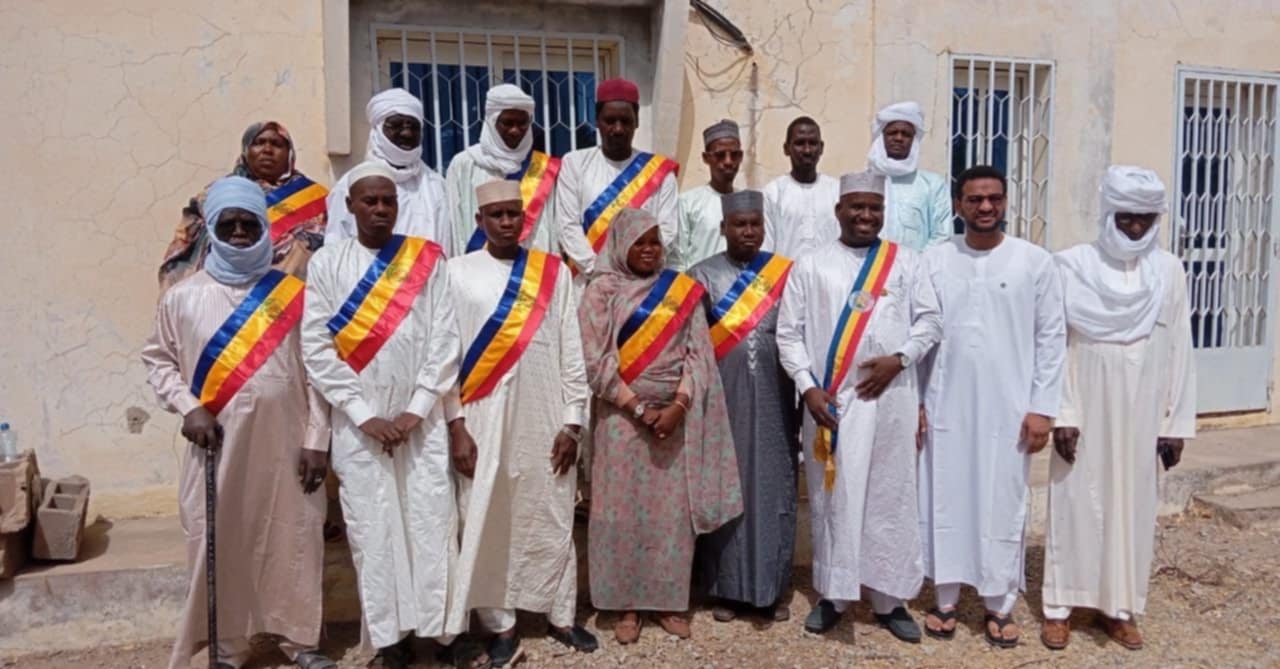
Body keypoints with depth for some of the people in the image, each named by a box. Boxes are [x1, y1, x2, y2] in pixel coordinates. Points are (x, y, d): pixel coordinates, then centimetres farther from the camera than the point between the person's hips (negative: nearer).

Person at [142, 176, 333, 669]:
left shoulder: (293, 292, 0)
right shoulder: (183, 297, 1)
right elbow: (158, 359, 11)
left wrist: (317, 438, -3)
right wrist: (187, 408, -7)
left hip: (285, 444, 0)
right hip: (219, 446, 0)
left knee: (293, 539, 8)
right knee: (220, 544, 7)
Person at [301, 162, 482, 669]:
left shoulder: (427, 258, 3)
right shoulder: (327, 264, 3)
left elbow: (446, 339, -1)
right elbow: (316, 348, -3)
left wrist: (416, 409, -8)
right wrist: (364, 416, -8)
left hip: (422, 418, 0)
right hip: (359, 423, 0)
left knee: (433, 524, 2)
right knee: (373, 530, 5)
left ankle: (449, 627, 14)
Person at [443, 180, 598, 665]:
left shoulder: (554, 272, 4)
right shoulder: (457, 273, 1)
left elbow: (572, 350, 3)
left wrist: (572, 421, -1)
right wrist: (455, 422, -6)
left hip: (545, 416, 1)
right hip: (483, 418, -1)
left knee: (551, 518, 10)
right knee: (487, 520, 6)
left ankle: (560, 616, 26)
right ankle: (501, 625, 20)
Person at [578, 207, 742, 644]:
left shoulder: (681, 289, 7)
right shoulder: (602, 291, 0)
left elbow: (698, 353, 2)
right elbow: (598, 362, -7)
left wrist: (679, 405, -11)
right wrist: (639, 409, -11)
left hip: (675, 416, 2)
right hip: (624, 416, -2)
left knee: (674, 510, 6)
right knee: (624, 510, 2)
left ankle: (670, 600, 19)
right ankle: (627, 604, 15)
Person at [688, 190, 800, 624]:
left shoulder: (785, 274, 5)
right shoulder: (703, 276, 1)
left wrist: (804, 393, 2)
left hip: (773, 402, 1)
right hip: (722, 400, -1)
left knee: (773, 488, 6)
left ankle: (773, 588, 18)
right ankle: (726, 587, 16)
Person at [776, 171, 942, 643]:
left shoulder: (905, 263, 8)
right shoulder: (811, 265, 5)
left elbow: (930, 319, 8)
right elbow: (789, 332, 2)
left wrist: (898, 359, -8)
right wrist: (808, 387, -8)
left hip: (890, 399, 1)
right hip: (829, 400, -1)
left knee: (891, 497, 6)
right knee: (832, 498, 5)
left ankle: (890, 600, 19)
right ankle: (832, 595, 19)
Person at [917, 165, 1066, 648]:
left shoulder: (1035, 261, -1)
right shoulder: (934, 260, 2)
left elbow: (1052, 338, -1)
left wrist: (1042, 407, -5)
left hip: (1009, 408, -1)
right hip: (945, 407, 1)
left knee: (1003, 505, 7)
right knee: (945, 501, 8)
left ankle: (999, 605, 22)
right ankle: (946, 599, 22)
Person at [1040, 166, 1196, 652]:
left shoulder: (1170, 271, 3)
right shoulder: (1073, 266, -6)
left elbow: (1179, 350, 4)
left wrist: (1176, 421, 3)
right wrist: (1062, 414, -11)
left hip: (1140, 417, 3)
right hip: (1086, 413, -2)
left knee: (1132, 506, 10)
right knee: (1076, 504, 4)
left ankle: (1120, 607, 23)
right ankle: (1060, 607, 14)